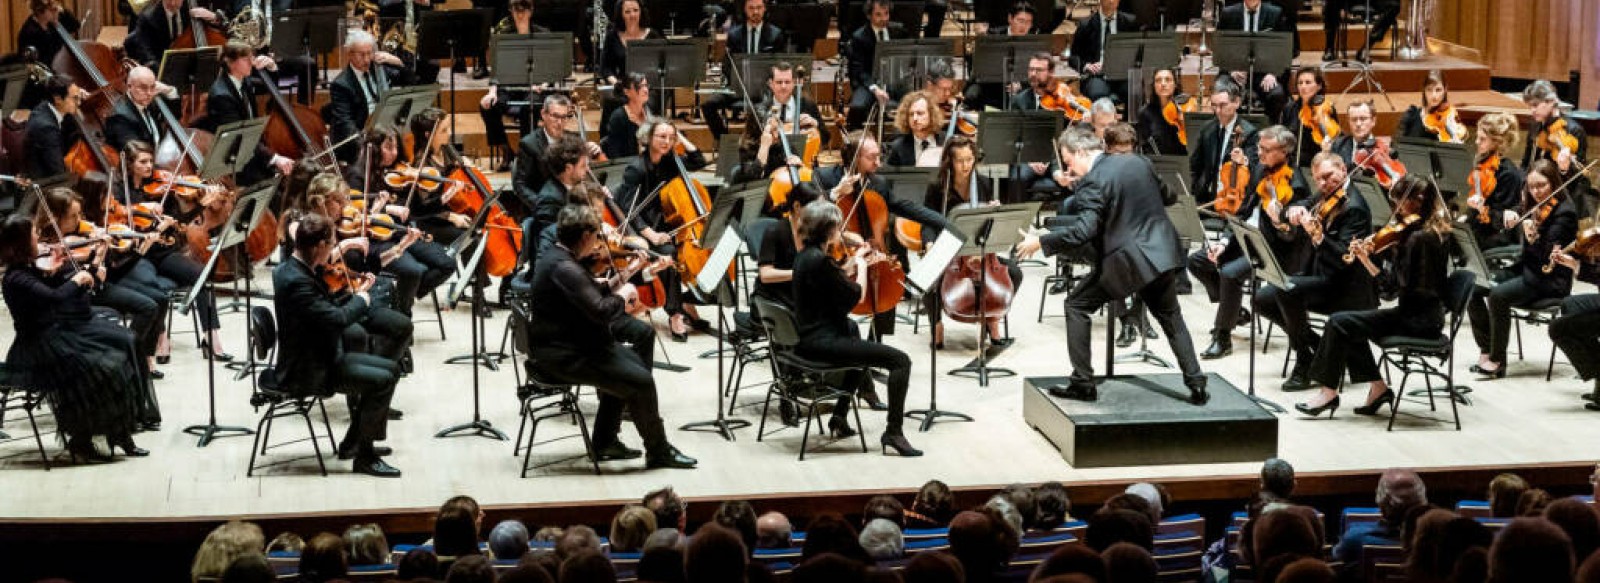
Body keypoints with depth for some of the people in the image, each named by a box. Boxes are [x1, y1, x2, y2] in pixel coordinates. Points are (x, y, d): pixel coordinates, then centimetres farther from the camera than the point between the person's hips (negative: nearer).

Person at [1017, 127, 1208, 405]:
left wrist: (1040, 242, -17)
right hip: (1162, 254, 7)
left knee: (1077, 306, 7)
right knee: (1171, 318, 22)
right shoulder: (1139, 162, 8)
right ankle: (1196, 385, 17)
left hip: (1126, 261, -7)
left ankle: (1083, 384, 5)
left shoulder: (1093, 181, -14)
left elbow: (1084, 230, -22)